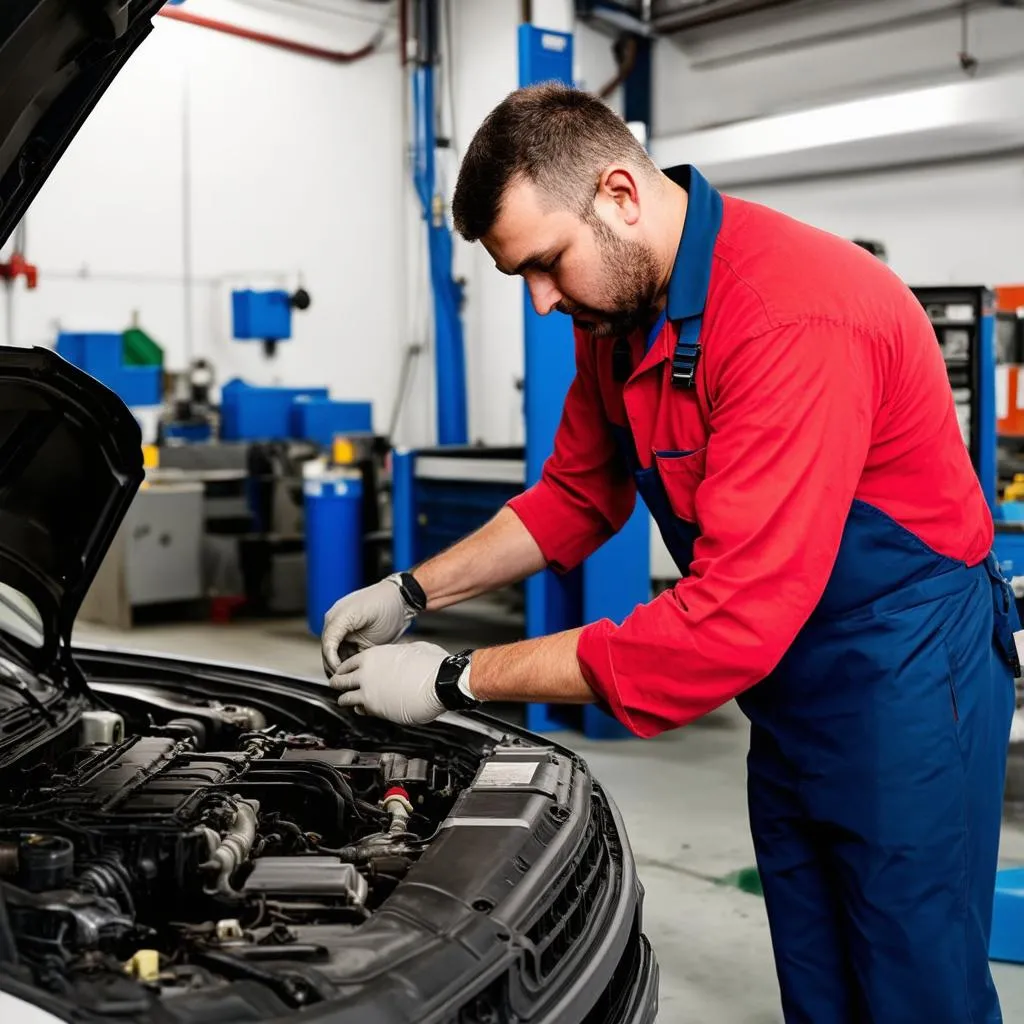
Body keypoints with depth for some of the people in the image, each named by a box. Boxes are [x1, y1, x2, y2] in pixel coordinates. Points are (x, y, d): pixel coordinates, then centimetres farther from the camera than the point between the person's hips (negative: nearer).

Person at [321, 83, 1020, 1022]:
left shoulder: (796, 319, -30)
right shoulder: (617, 315, 0)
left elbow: (729, 623, -33)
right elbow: (575, 498, 15)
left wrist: (457, 681, -26)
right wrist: (414, 593, 1)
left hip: (904, 679, -8)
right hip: (788, 693, 8)